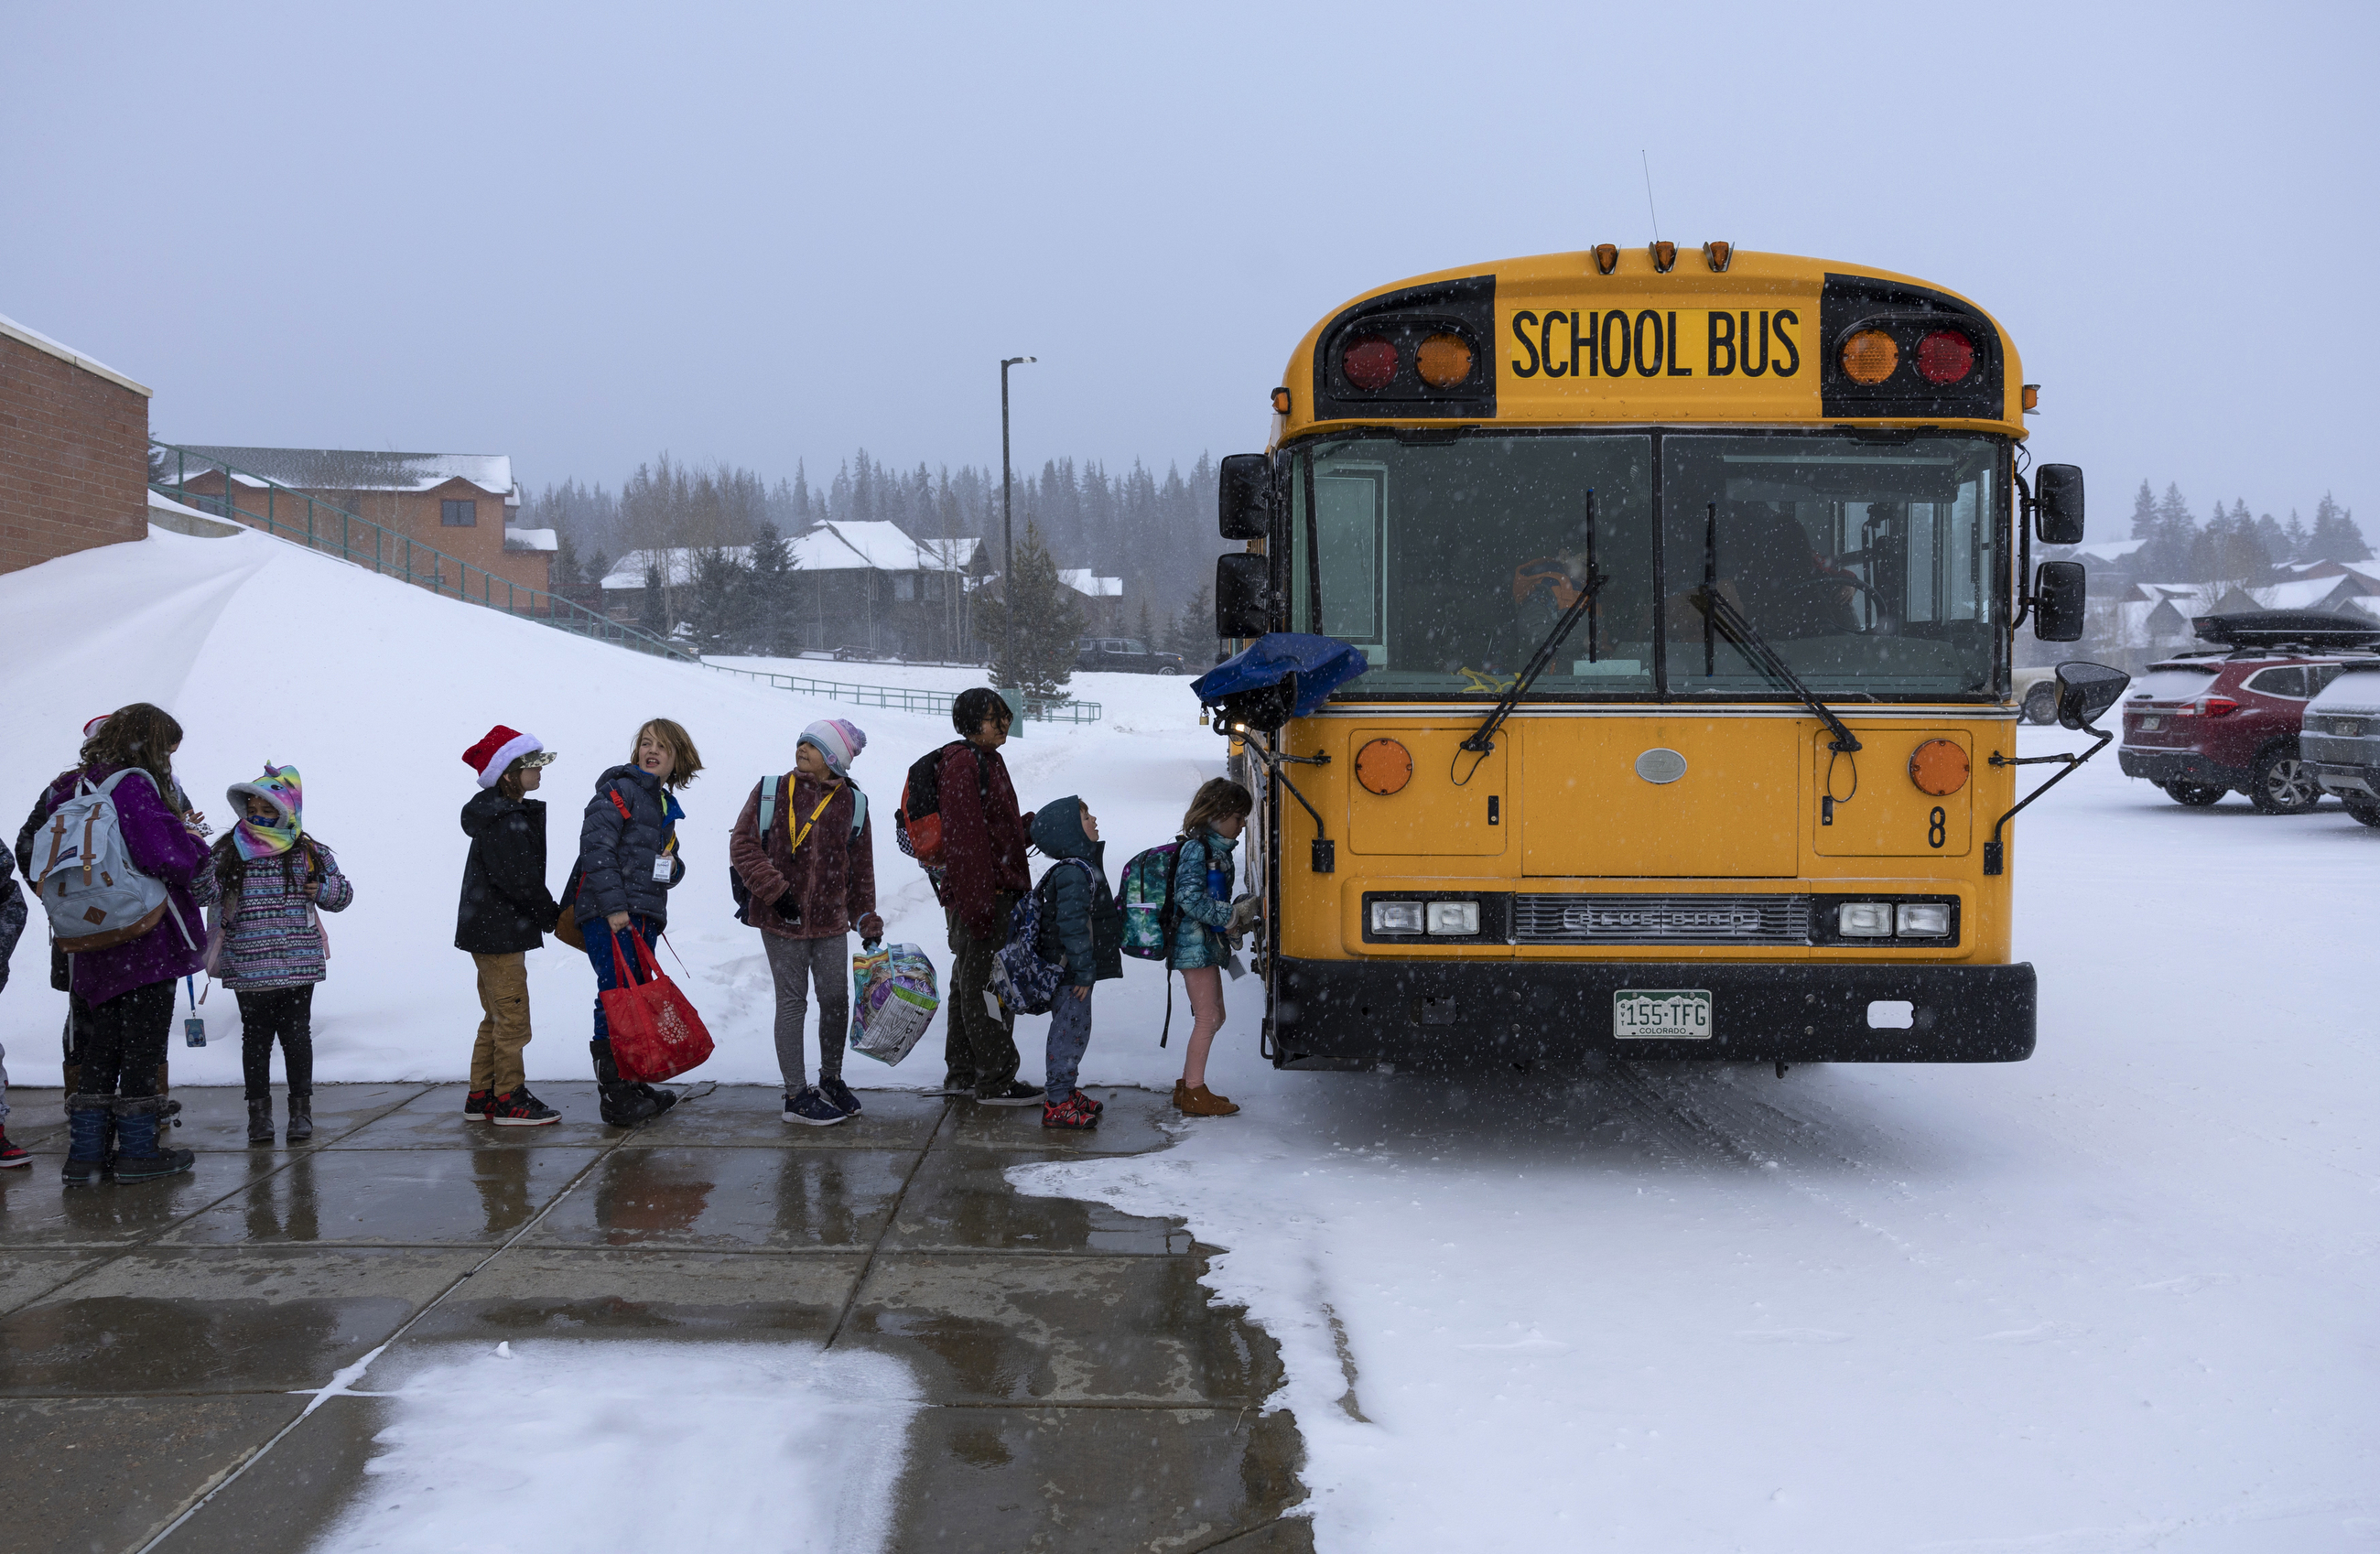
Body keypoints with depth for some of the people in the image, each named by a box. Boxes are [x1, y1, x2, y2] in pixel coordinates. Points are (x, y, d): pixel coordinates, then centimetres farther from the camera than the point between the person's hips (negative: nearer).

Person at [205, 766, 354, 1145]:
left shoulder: (309, 853, 5)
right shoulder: (229, 851, 4)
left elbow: (343, 893, 13)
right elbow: (204, 892, 0)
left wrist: (324, 890, -9)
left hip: (298, 966, 0)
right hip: (248, 967, 0)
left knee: (296, 1034, 5)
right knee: (256, 1035, 6)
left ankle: (301, 1108, 15)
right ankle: (259, 1110, 15)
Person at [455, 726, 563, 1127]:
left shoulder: (512, 814, 14)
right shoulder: (503, 822, -19)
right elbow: (518, 879, -22)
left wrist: (547, 912, 10)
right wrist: (552, 913, -9)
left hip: (489, 930, 11)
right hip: (499, 933, -11)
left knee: (497, 1017, 16)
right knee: (513, 1016, -5)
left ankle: (481, 1095, 22)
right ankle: (508, 1099, 1)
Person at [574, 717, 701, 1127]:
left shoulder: (664, 804, 22)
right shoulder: (620, 790, -5)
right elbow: (597, 846, -15)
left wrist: (673, 866, 4)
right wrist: (614, 905, -22)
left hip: (644, 916, 9)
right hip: (610, 914, -9)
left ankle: (634, 1085, 22)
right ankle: (615, 1096, -9)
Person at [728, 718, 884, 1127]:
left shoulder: (852, 803, 4)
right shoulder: (771, 792, -3)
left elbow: (860, 870, 11)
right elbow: (743, 844, -4)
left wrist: (867, 921, 9)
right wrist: (774, 890, -15)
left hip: (831, 923, 3)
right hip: (782, 922, -3)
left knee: (836, 1000, 8)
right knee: (792, 1003, 0)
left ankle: (831, 1080, 29)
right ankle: (796, 1096, 8)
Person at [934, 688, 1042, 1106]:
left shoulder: (988, 760, 16)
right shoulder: (963, 764, -16)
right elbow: (963, 837, -22)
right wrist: (976, 900, -24)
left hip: (997, 891, 11)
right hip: (981, 894, -11)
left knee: (969, 984, 16)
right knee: (987, 987, -4)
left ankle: (961, 1073, 25)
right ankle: (996, 1081, 1)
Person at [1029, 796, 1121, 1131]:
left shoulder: (1084, 867, 14)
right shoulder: (1074, 873, -20)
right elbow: (1072, 924, -24)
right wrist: (1083, 971, -22)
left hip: (1075, 970, 10)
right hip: (1072, 973, -10)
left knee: (1071, 1029, 18)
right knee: (1071, 1030, -5)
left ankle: (1063, 1091, 29)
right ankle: (1056, 1104, 0)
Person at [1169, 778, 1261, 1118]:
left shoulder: (1216, 848, 14)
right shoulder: (1196, 850, -16)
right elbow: (1190, 899, -24)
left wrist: (1236, 917, 2)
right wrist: (1231, 917, -18)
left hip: (1207, 946, 10)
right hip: (1195, 946, -10)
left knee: (1212, 1018, 14)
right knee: (1208, 1019, -5)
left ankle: (1188, 1087, 22)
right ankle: (1194, 1093, 2)